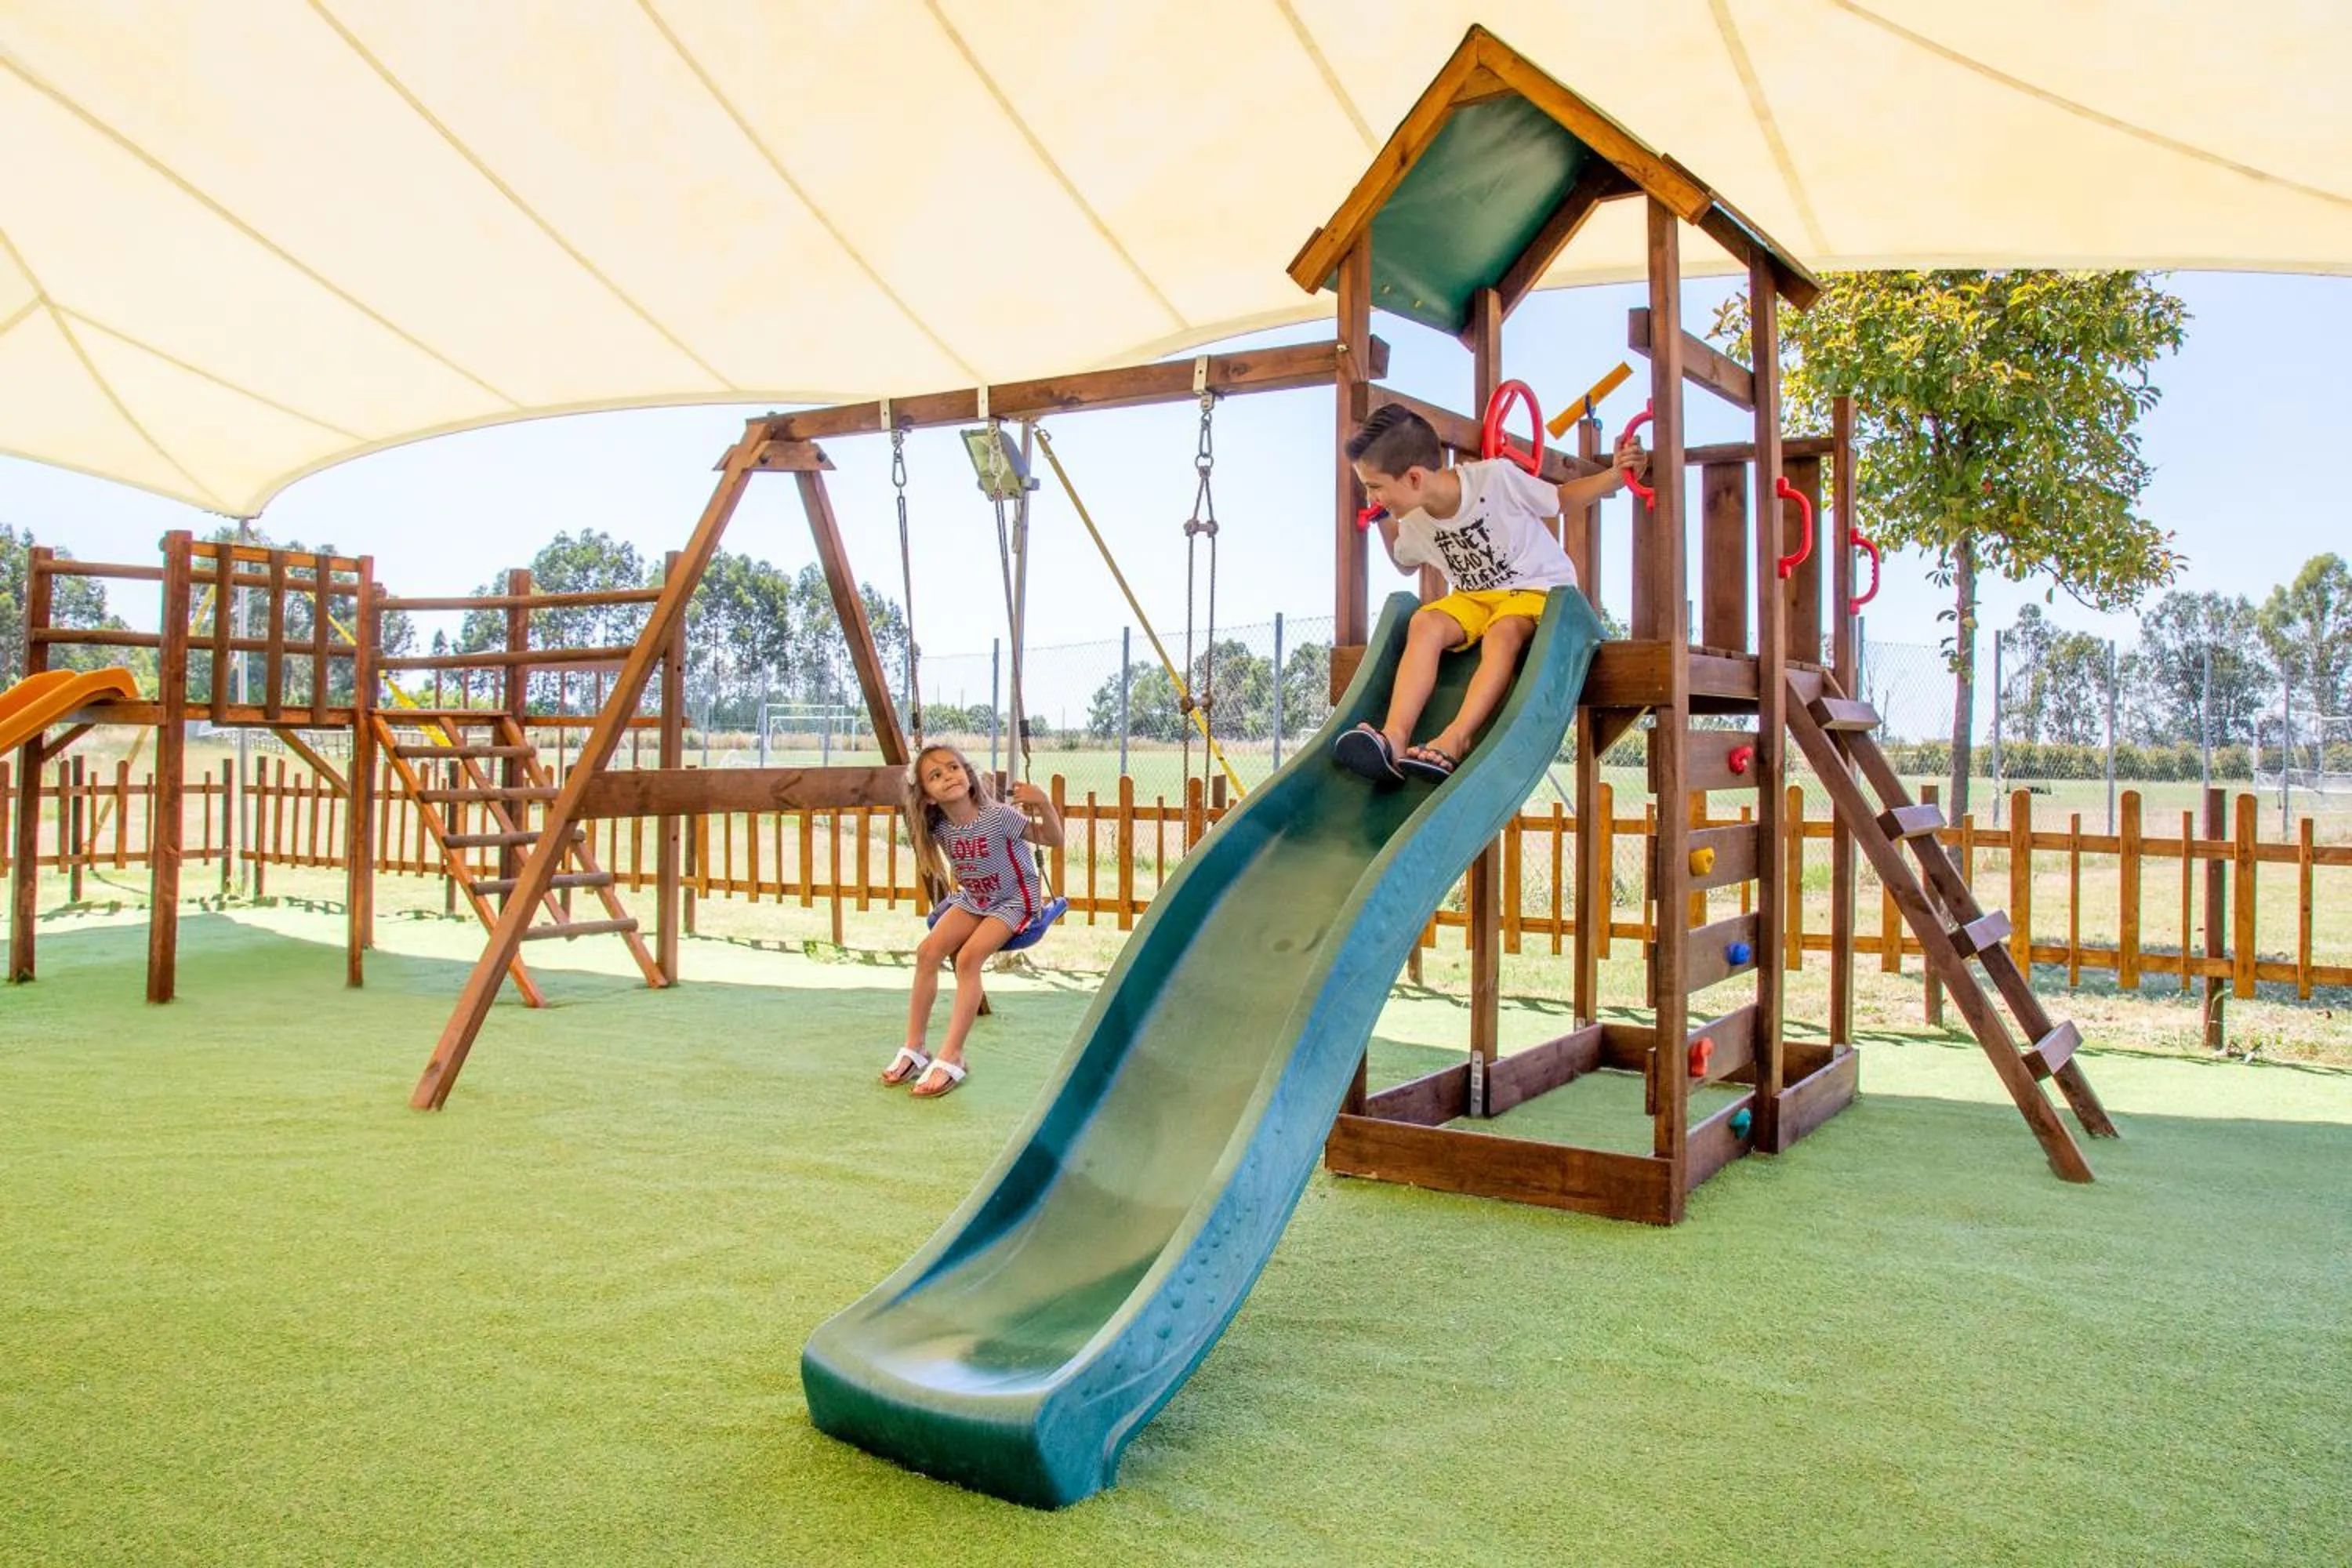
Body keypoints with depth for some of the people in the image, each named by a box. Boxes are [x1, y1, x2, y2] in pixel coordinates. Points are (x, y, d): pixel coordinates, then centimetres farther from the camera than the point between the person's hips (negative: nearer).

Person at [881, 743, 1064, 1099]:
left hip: (1014, 900, -6)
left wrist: (1043, 803, -36)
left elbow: (1053, 839, -23)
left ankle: (951, 1058, -21)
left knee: (968, 957, -26)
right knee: (927, 951, -13)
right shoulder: (939, 829, -9)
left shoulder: (998, 816, -26)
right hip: (973, 899, 6)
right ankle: (914, 1049, -4)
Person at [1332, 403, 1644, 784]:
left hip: (1538, 589, -4)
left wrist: (1616, 475, -17)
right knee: (1424, 623, -26)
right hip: (1472, 597, 4)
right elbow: (1404, 564, 20)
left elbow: (1561, 497, -4)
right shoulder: (1414, 523, -3)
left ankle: (1455, 738, -49)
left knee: (1503, 632, -36)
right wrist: (1385, 523, 4)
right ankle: (1394, 738, -43)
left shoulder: (1496, 477, -19)